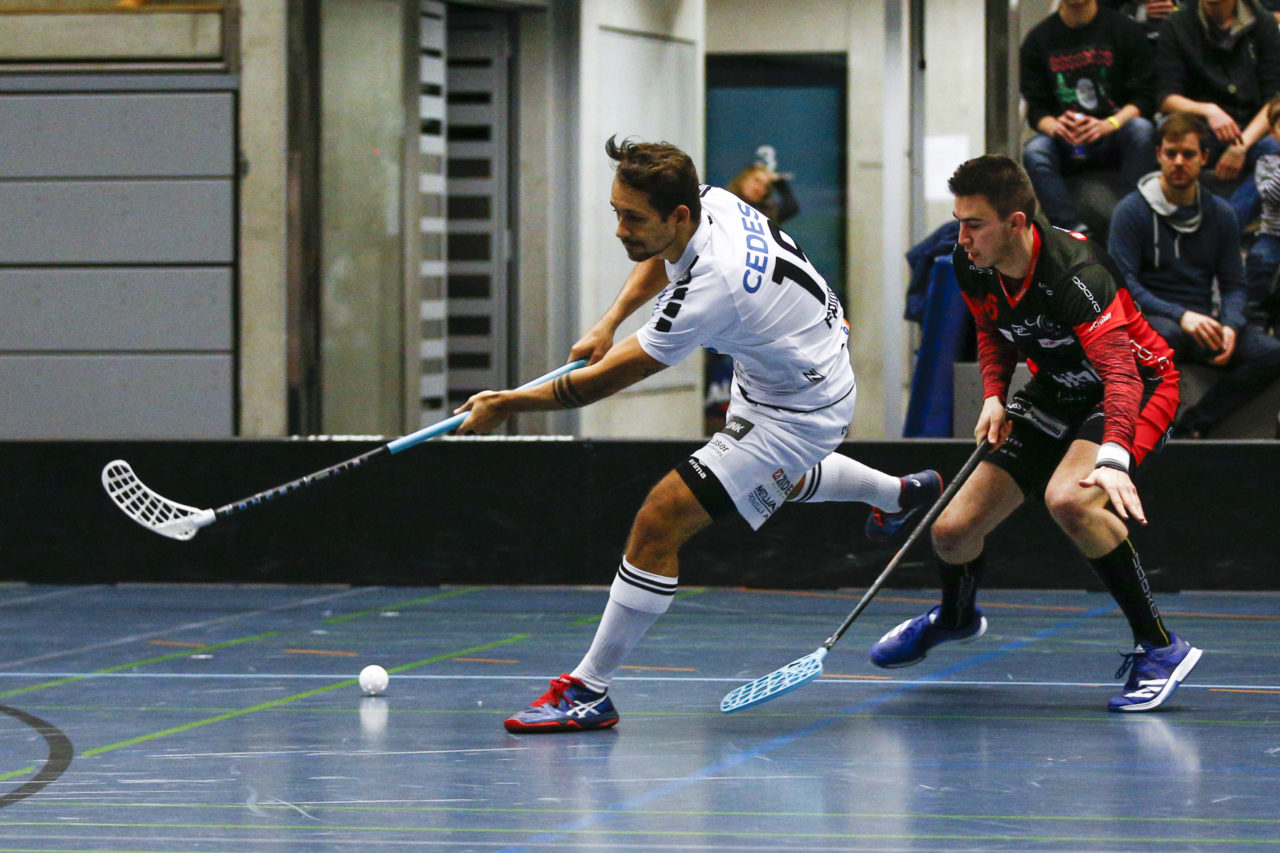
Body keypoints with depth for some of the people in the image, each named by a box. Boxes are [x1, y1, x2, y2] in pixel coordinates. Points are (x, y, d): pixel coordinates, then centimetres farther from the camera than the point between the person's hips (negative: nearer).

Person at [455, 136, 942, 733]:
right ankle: (901, 494, 65)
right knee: (770, 482, 40)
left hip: (796, 411, -10)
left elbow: (608, 378, -29)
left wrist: (507, 405, -19)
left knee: (658, 523, -17)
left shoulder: (708, 291, -39)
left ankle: (589, 692, -10)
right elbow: (659, 261, 11)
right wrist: (609, 323, -3)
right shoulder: (709, 201, -16)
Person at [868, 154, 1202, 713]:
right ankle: (955, 616, 39)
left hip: (1139, 386, -7)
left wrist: (1112, 459, -59)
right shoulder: (971, 267, -12)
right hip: (1055, 394, 7)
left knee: (1068, 499, -37)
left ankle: (1159, 648, -23)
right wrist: (994, 397, -7)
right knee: (952, 530, 1)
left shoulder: (1074, 274, -34)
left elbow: (1120, 372, -44)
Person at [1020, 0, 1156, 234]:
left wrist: (1109, 124, -23)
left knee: (1141, 129, -32)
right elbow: (1036, 109, 3)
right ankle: (1072, 230, -40)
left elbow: (1143, 97, -4)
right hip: (1065, 144, 1)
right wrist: (1054, 126, -22)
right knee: (1034, 152, -30)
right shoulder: (1038, 39, 5)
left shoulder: (1125, 30, 1)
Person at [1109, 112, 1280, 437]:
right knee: (1168, 334, -41)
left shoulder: (1220, 214, 12)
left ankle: (1192, 425, -23)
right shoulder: (1131, 211, -1)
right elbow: (1123, 283, -10)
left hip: (1200, 321, 5)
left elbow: (1233, 285, 12)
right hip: (1147, 319, -5)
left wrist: (1230, 326, -12)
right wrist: (1180, 316, -25)